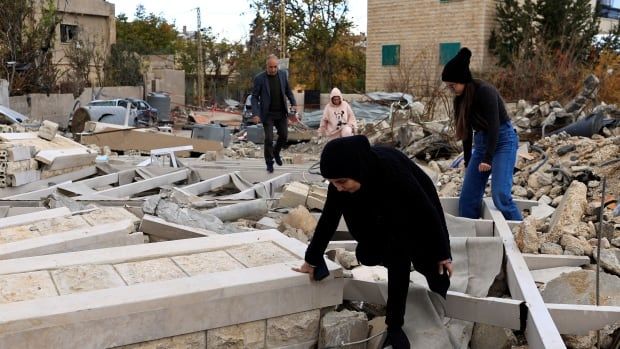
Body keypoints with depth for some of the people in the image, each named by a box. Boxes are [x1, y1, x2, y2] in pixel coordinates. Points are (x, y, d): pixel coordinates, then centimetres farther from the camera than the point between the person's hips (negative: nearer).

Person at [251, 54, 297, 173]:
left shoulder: (283, 74, 0)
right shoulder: (259, 78, -11)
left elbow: (288, 90, 12)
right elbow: (254, 97, -8)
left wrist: (293, 103, -1)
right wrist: (256, 113, -18)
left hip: (281, 113, 4)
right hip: (268, 114, -4)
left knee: (284, 135, 8)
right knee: (269, 139, -3)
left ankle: (276, 152, 36)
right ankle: (269, 163, 12)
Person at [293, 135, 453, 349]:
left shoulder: (391, 169, -40)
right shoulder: (341, 179, -25)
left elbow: (427, 210, -28)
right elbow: (329, 218, -11)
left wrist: (443, 252, -19)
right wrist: (312, 258, -4)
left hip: (416, 215, -4)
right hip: (386, 216, 4)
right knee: (366, 255, -7)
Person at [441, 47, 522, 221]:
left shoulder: (485, 91, -19)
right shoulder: (460, 98, 4)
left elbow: (494, 124, -22)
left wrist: (488, 158, -24)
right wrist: (467, 163, 18)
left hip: (503, 140, -7)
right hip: (481, 142, 8)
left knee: (500, 194, -18)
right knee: (468, 196, 2)